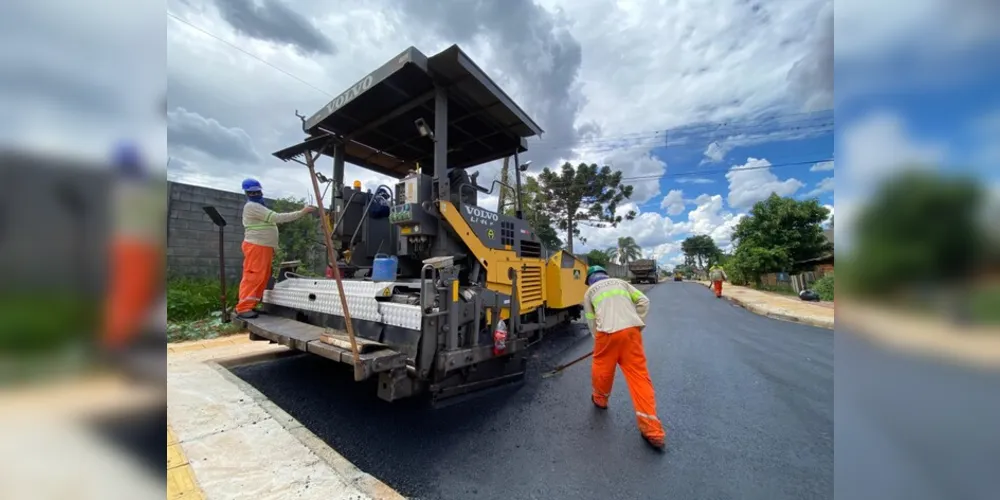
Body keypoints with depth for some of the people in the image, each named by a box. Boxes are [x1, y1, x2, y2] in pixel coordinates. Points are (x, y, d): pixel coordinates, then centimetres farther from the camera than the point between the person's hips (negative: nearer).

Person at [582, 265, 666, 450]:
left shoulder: (589, 292, 19)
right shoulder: (621, 282, 25)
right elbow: (644, 302, 16)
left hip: (608, 332, -2)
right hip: (631, 330, 3)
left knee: (602, 368, 21)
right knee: (639, 375, 6)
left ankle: (600, 399, 44)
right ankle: (652, 430, 7)